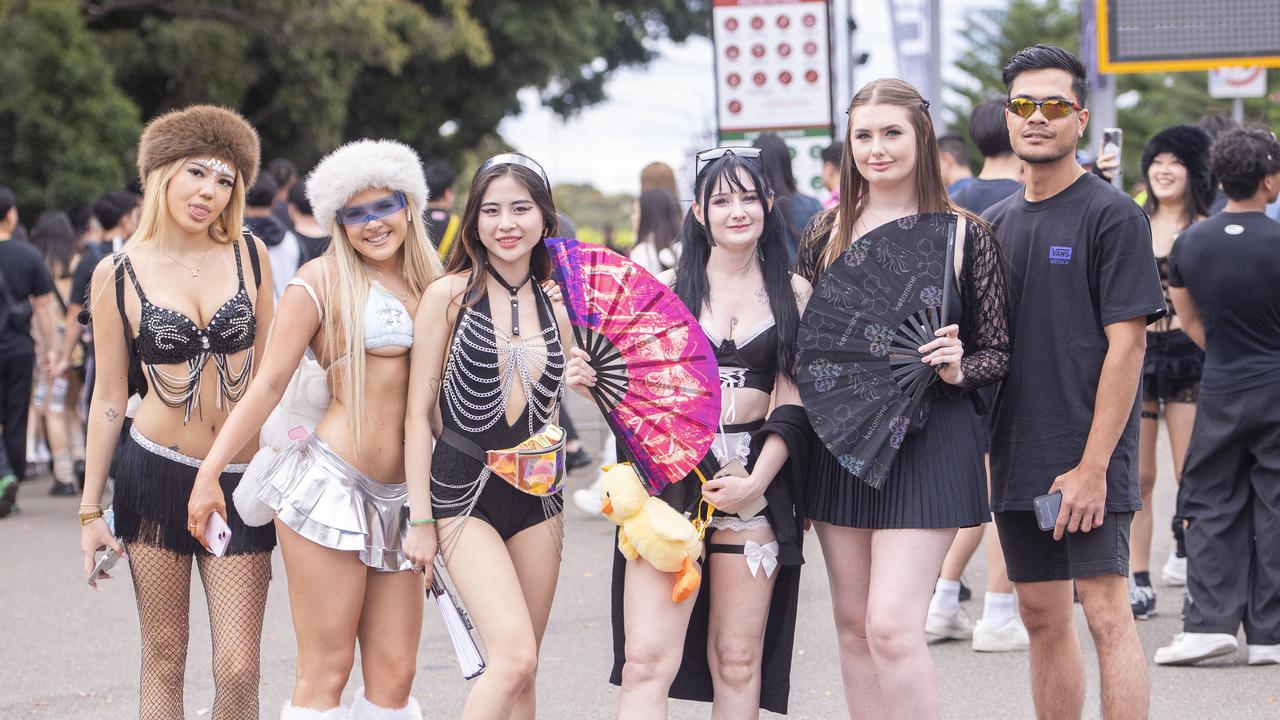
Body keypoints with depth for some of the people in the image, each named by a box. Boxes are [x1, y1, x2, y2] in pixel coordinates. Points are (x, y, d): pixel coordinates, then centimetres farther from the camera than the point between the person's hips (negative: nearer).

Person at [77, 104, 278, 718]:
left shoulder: (249, 255, 3)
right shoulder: (118, 274, -1)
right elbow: (109, 397, 5)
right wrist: (89, 509, 6)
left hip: (240, 482, 1)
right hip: (155, 475, -1)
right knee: (163, 662, 2)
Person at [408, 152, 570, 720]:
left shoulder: (555, 306, 8)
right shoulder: (449, 295, -5)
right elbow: (419, 412, -4)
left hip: (536, 492, 5)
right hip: (465, 489, -5)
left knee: (520, 673, 6)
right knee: (514, 657, -19)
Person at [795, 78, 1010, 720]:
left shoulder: (964, 236, -2)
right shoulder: (827, 233, 7)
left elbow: (998, 353, 4)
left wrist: (956, 370, -18)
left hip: (926, 442, -4)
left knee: (892, 626, -14)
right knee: (853, 626, 9)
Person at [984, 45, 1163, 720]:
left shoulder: (1112, 214, -7)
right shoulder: (996, 222, 13)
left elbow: (1126, 345, -12)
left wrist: (1093, 466, -16)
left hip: (1087, 461, -6)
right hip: (1018, 458, 6)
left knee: (1107, 614, -10)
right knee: (1042, 617, 10)